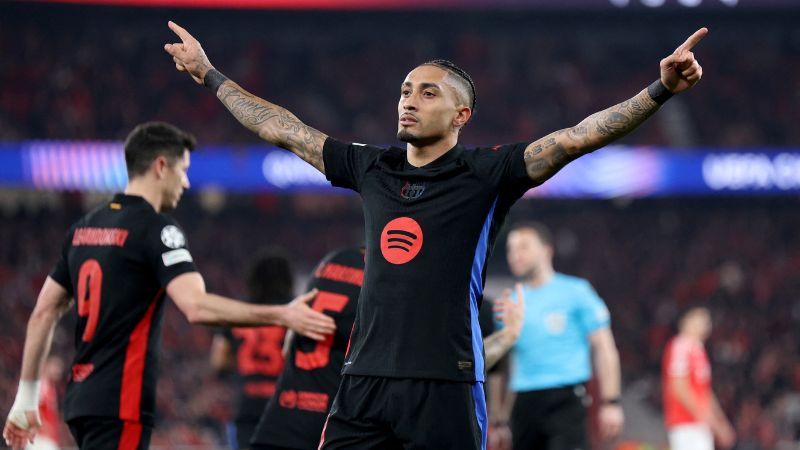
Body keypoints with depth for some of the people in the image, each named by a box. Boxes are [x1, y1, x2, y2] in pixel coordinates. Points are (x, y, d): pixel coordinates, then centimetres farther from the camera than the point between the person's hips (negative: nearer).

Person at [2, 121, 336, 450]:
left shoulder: (84, 228, 14)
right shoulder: (155, 228, -11)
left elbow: (43, 313, 17)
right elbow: (196, 307, -24)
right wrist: (282, 316, -23)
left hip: (82, 397, 9)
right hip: (120, 404, -9)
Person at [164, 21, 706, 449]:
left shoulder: (485, 175, -2)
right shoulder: (371, 168, 12)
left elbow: (574, 138, -12)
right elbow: (282, 129, 22)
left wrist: (660, 92, -24)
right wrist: (209, 74, 28)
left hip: (445, 386, -5)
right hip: (364, 381, 5)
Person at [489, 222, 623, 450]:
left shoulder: (575, 292, 2)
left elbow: (604, 348, 0)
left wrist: (610, 403, -7)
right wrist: (500, 420, 12)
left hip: (566, 399, -5)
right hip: (524, 404, 5)